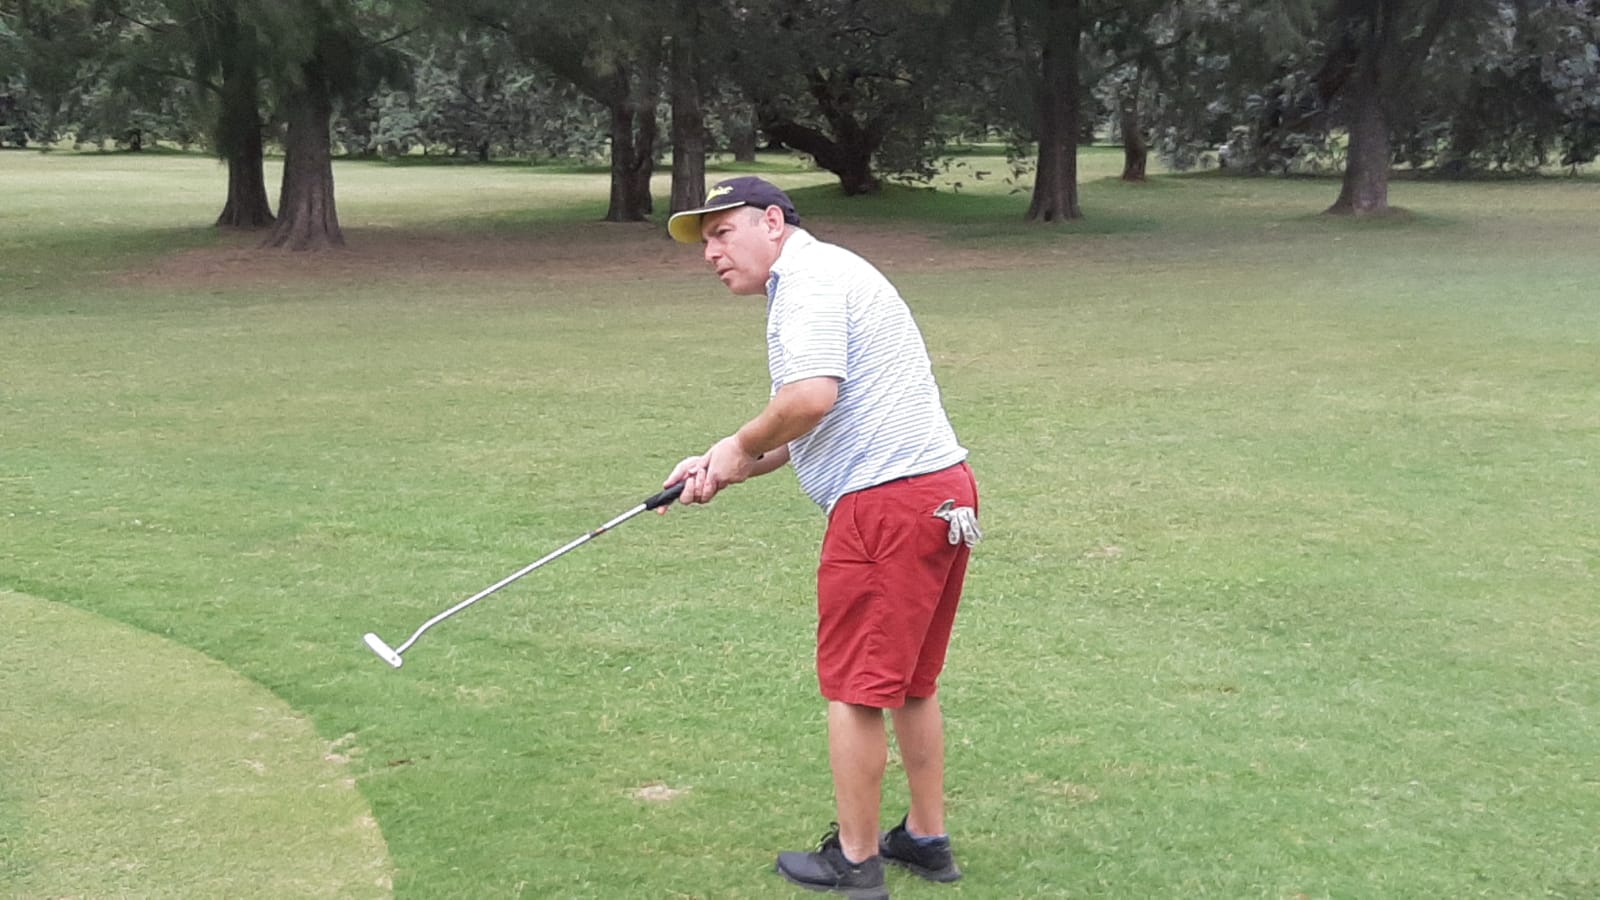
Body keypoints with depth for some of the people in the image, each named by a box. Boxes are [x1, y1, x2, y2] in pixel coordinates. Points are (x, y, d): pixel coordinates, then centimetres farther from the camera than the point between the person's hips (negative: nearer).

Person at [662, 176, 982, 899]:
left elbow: (813, 397, -25)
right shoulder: (819, 279, 22)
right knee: (910, 683, 19)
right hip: (944, 490, 10)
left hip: (887, 502, -10)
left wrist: (740, 445, -7)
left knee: (855, 689, 1)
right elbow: (814, 428, 23)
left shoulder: (811, 276, -10)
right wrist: (724, 469, 13)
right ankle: (927, 839, 29)